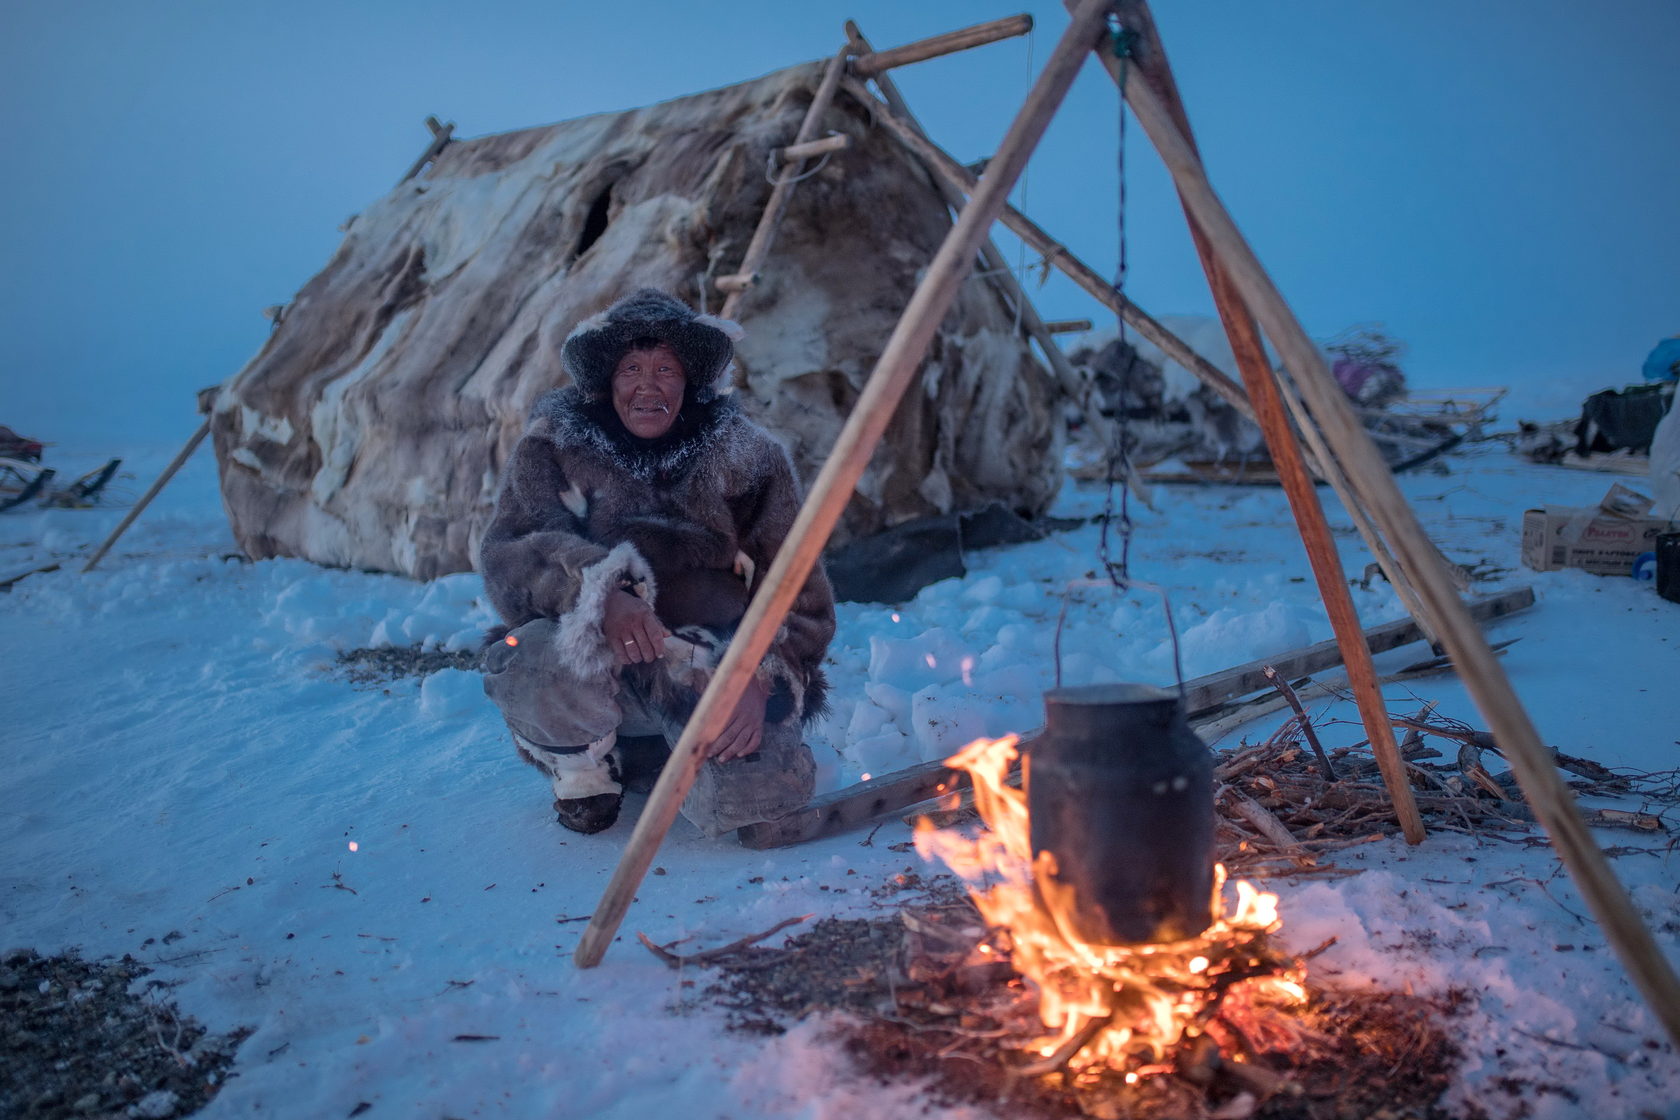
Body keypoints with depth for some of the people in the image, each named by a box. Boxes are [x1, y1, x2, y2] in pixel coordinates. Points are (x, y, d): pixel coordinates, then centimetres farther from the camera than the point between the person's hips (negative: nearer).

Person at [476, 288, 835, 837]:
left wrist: (761, 679, -17)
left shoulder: (745, 455, 2)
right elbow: (508, 551, -13)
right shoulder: (553, 445, 1)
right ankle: (584, 765, 4)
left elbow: (797, 592, 1)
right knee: (537, 665, -35)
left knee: (762, 793, -25)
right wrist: (598, 592, -33)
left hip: (715, 670, 1)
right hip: (599, 664, 0)